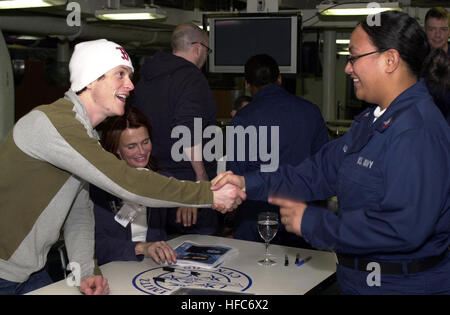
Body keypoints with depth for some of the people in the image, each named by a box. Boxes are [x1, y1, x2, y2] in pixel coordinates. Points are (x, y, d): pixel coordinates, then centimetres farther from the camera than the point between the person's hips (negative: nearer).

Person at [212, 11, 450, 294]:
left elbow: (404, 227, -32)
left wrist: (311, 222, -24)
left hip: (404, 284, -9)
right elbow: (322, 171, 10)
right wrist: (249, 184, -1)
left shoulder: (417, 132, -25)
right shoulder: (372, 120, 11)